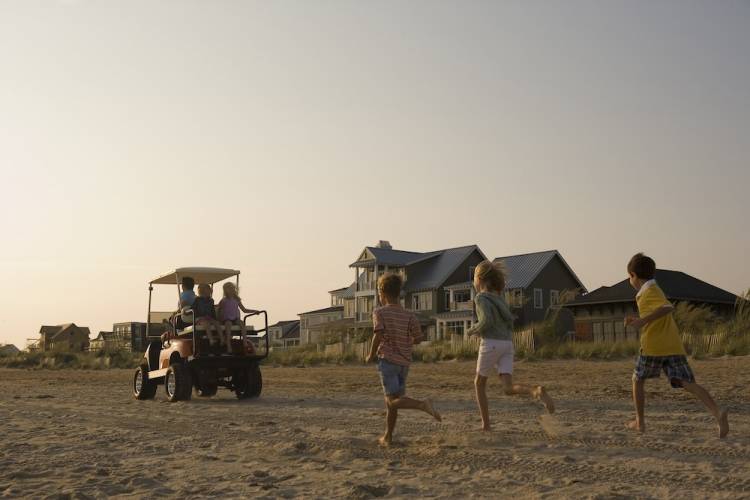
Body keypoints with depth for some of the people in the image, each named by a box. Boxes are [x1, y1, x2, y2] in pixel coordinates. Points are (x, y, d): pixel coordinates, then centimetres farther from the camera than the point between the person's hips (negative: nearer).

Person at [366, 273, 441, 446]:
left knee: (394, 401, -7)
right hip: (404, 362, 5)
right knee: (390, 400, 16)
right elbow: (418, 338, -1)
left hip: (387, 359, -5)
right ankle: (387, 437, 21)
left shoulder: (379, 313, -6)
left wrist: (371, 355, -4)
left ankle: (423, 405, -30)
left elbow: (378, 335, -18)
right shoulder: (409, 316, 4)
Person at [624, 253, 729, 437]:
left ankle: (639, 422, 19)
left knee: (637, 380, 15)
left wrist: (644, 320, -26)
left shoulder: (649, 292, -4)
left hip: (653, 346, -7)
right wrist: (638, 319, 31)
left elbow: (668, 307, -23)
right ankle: (717, 413, -29)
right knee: (688, 383, -6)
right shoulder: (655, 290, 23)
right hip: (674, 346, 7)